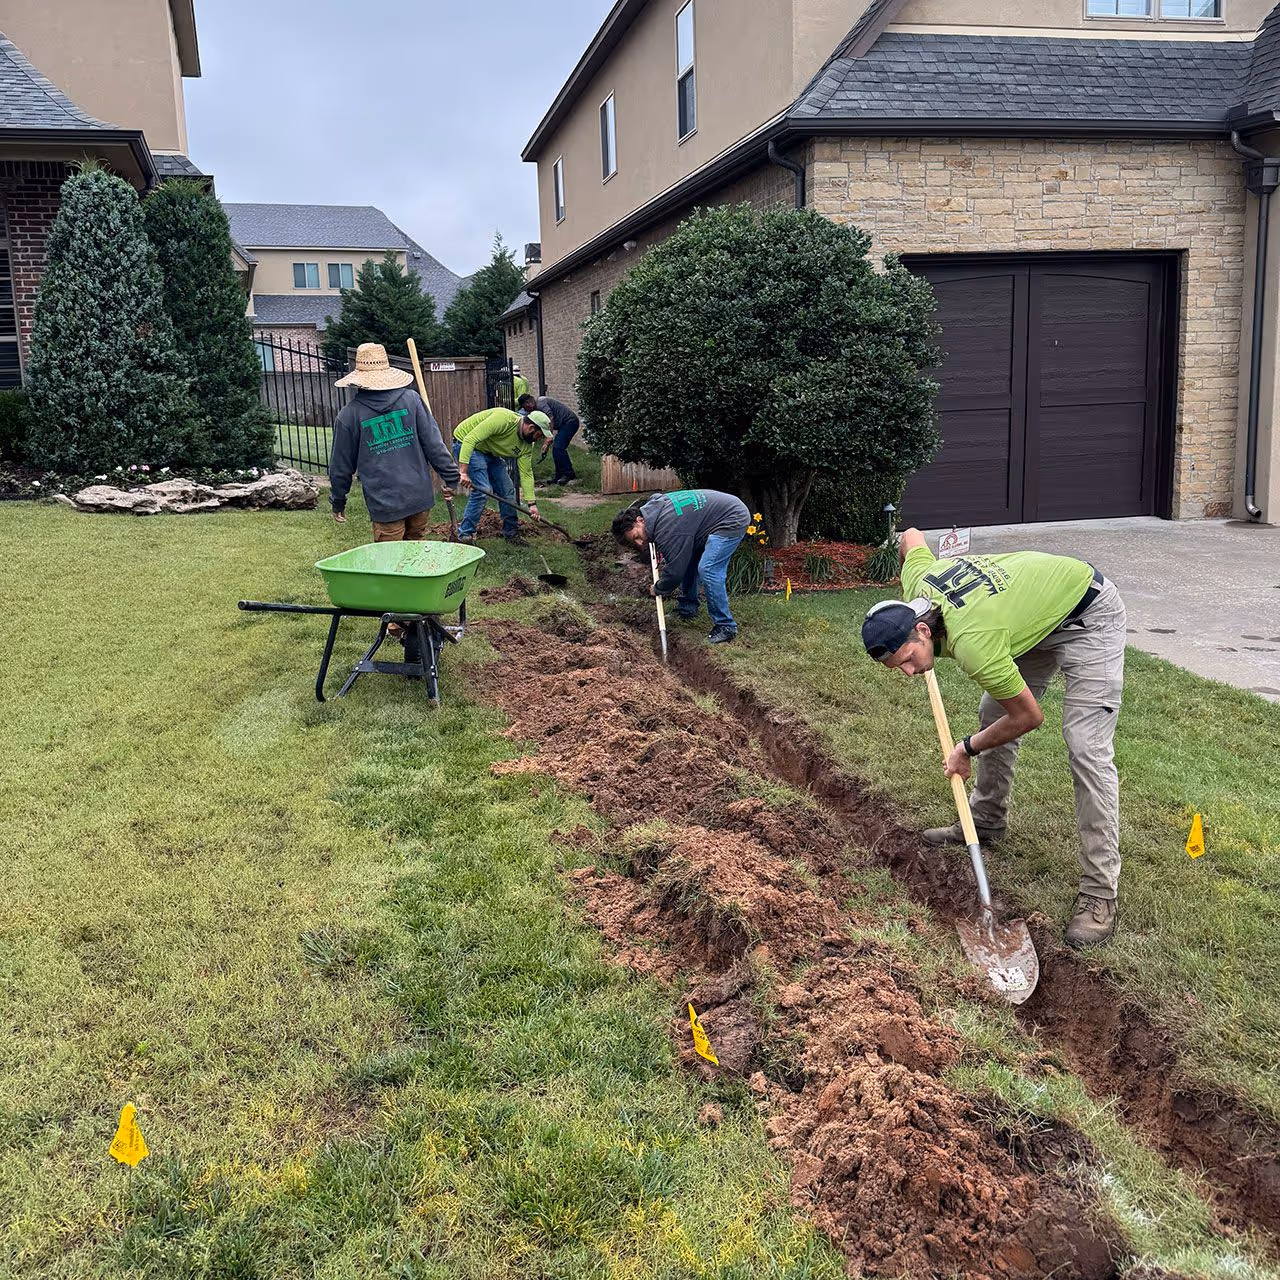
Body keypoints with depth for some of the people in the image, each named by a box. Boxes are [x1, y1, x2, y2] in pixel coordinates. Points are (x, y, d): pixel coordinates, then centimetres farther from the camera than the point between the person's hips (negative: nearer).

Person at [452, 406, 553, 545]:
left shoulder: (526, 445, -7)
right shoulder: (503, 419, -32)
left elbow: (526, 473, -2)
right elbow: (470, 439, -35)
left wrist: (532, 503, -10)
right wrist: (464, 472, -38)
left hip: (490, 452, 8)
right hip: (466, 445, -8)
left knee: (507, 490, 5)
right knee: (482, 490, -19)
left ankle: (511, 533, 19)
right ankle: (465, 535, -8)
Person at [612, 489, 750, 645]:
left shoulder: (667, 529, -29)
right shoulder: (652, 506, -1)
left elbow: (674, 570, -23)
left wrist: (658, 589, -4)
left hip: (734, 520, -10)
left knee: (708, 570, -20)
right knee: (685, 558, 15)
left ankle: (726, 627, -10)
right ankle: (688, 608, 31)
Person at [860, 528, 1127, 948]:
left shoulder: (971, 645, -38)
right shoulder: (915, 581, -18)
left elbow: (1029, 717, -22)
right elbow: (912, 536, 7)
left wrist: (968, 749, -7)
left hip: (1089, 615, -9)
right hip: (1036, 610, 9)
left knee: (1086, 748, -17)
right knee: (992, 714, 14)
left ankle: (1100, 892, -13)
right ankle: (987, 820, 33)